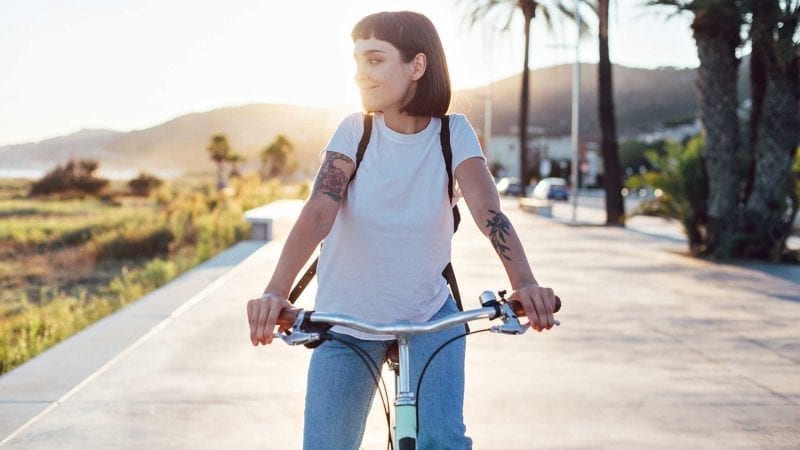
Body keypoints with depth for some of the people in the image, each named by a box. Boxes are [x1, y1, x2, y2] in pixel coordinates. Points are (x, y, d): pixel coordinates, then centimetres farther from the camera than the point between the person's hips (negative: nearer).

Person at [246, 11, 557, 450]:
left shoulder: (453, 133, -9)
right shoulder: (354, 131, -9)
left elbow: (488, 212, -23)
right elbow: (317, 212, -22)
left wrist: (524, 283, -42)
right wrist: (276, 290, -38)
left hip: (430, 317, -1)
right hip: (346, 324, 1)